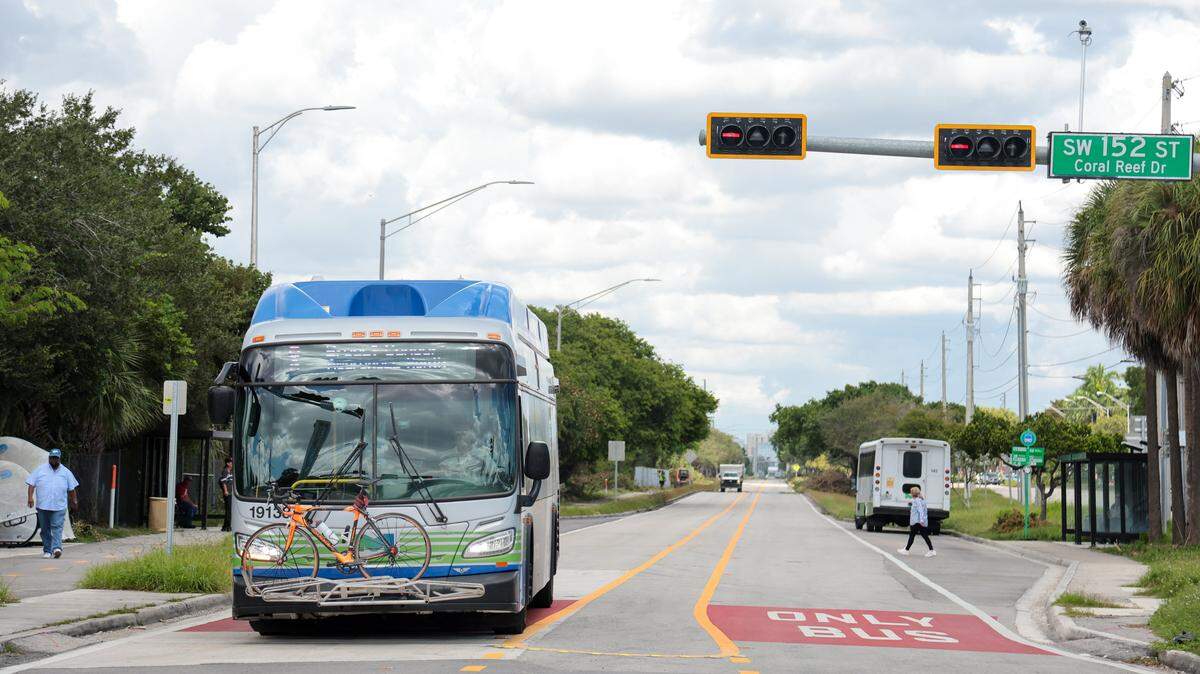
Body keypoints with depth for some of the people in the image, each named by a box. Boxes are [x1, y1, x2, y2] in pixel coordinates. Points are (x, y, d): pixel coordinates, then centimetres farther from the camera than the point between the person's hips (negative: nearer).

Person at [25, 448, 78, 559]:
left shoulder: (66, 472, 9)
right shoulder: (40, 470, 6)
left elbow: (71, 489, 16)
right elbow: (31, 484, 3)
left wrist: (74, 500, 17)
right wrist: (30, 497, -9)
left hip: (59, 506, -1)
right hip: (42, 506, 1)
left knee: (57, 527, -14)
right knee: (45, 529, 6)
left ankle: (57, 548, -23)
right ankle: (47, 550, 14)